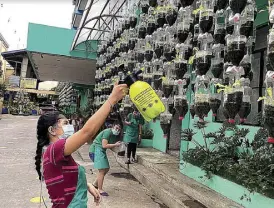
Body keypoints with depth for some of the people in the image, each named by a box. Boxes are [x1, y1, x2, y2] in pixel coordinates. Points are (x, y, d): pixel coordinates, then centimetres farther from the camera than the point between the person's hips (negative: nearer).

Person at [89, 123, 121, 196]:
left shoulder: (114, 135, 12)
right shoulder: (108, 132, -17)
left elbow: (109, 145, 9)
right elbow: (104, 145, -22)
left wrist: (116, 144, -6)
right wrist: (115, 145, -16)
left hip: (101, 151, 10)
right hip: (96, 150, -10)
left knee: (106, 169, 14)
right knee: (102, 170, -12)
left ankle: (95, 184, 28)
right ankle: (100, 190, -2)